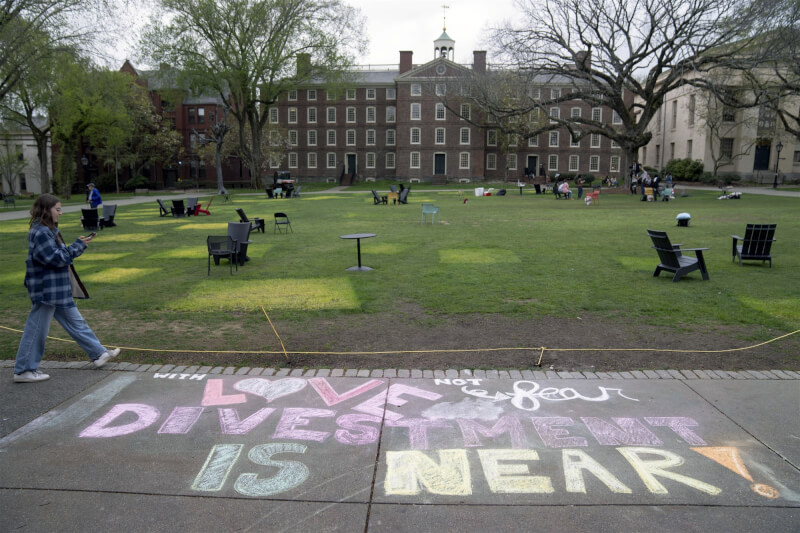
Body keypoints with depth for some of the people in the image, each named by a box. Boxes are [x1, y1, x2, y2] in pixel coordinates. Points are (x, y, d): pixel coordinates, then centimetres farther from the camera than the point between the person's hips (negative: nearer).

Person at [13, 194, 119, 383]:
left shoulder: (49, 230, 12)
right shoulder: (41, 233, -19)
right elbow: (56, 258, -22)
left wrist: (77, 246, 5)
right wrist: (78, 245, -16)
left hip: (58, 289, 10)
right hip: (46, 289, -10)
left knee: (75, 322, 15)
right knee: (37, 329, 1)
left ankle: (98, 353, 23)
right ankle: (23, 371, 13)